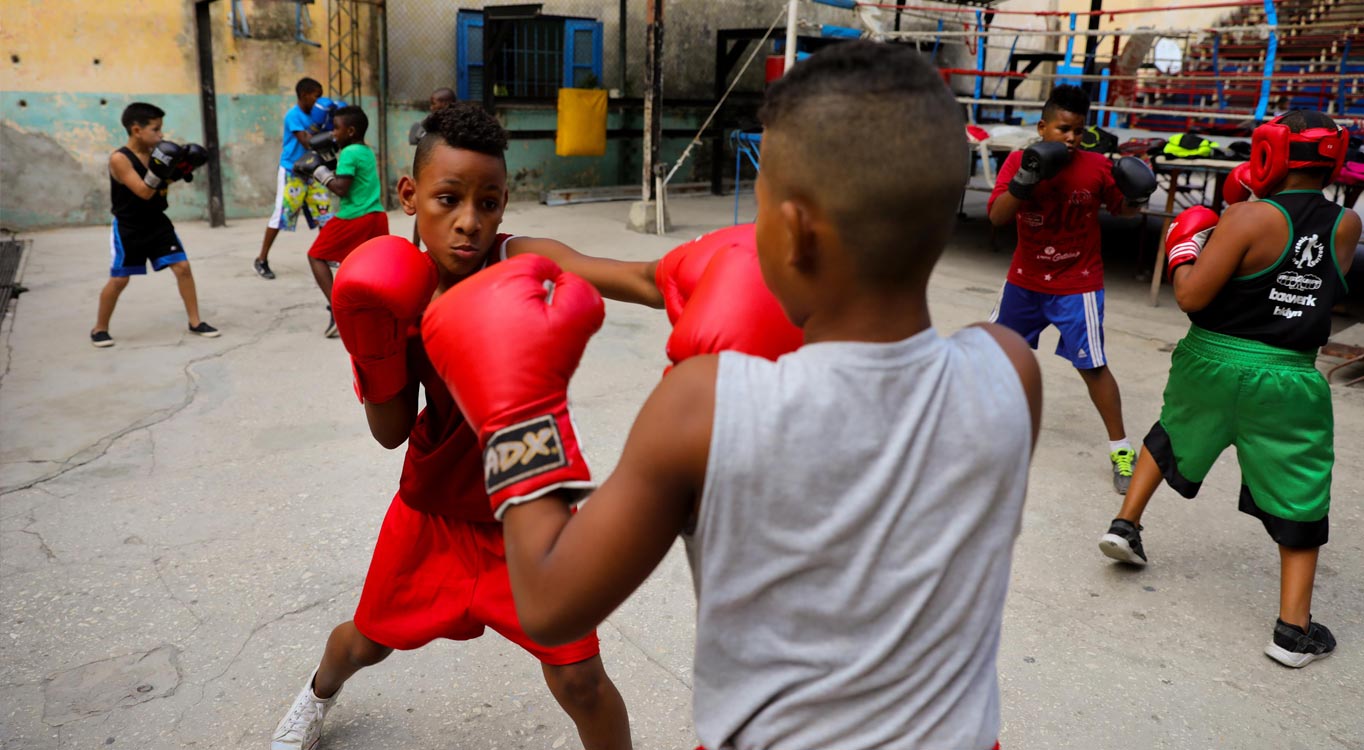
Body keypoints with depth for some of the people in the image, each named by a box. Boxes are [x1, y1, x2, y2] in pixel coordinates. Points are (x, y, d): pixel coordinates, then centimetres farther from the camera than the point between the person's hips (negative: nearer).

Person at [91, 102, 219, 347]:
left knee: (183, 267, -2)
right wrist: (160, 168, -38)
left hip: (158, 223, 5)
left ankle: (196, 322, 7)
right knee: (119, 279, 1)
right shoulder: (119, 159, -20)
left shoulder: (156, 152, -1)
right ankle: (99, 329, 18)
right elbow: (144, 192, -27)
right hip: (128, 229, -5)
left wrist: (182, 168, -2)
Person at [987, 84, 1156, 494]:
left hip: (1077, 285, -3)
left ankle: (1120, 448, 7)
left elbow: (1123, 209, 4)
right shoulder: (1018, 161, -11)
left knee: (1092, 365, -5)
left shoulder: (1097, 167, -12)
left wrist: (1136, 197, -18)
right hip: (1024, 281, 3)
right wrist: (1024, 180, -35)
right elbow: (996, 217, -22)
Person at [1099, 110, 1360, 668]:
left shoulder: (1248, 218, -13)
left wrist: (1184, 252, 2)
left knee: (1169, 435, 28)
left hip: (1211, 362, -1)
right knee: (1300, 499, 10)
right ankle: (1293, 629, 9)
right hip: (1288, 379, 1)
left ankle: (1126, 525, 31)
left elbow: (1190, 296, -17)